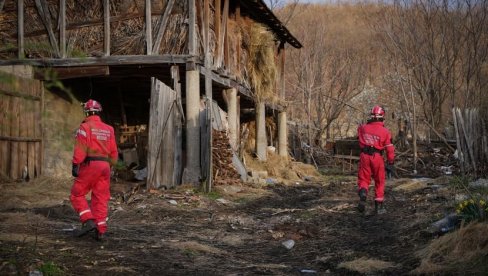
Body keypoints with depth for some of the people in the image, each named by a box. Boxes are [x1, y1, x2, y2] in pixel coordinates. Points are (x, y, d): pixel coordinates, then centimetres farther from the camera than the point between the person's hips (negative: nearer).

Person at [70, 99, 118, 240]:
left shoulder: (85, 127, -5)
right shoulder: (108, 129, 13)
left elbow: (80, 148, -15)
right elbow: (113, 152, 13)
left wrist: (75, 165, -16)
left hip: (89, 165, -5)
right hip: (104, 165, 5)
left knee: (77, 195, 5)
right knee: (101, 199, 7)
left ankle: (88, 222, -9)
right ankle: (100, 230, 4)